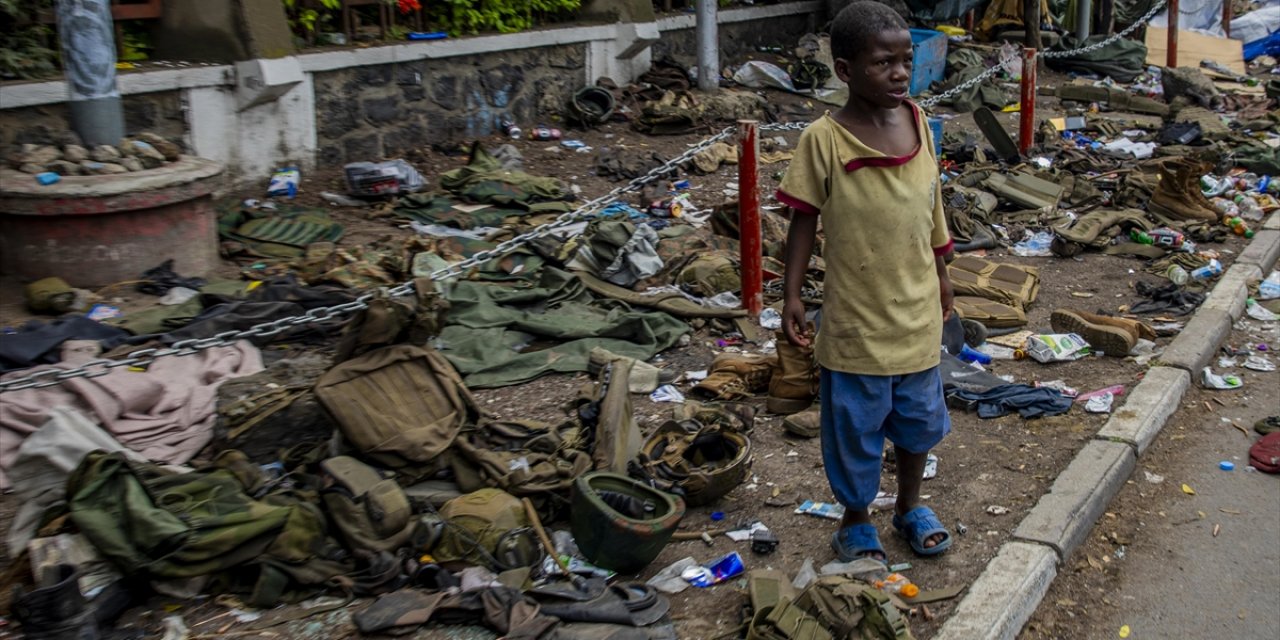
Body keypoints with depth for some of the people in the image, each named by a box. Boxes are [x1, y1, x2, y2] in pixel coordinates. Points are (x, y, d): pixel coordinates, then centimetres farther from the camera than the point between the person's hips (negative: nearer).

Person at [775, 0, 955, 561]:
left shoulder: (918, 123, -1)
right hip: (856, 320, -5)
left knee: (919, 419, 19)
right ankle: (855, 520, 32)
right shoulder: (824, 140, -15)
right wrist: (791, 295, -10)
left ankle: (910, 505, 42)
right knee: (855, 426, 10)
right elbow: (804, 220, -8)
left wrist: (941, 273, 18)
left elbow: (930, 202, 11)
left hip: (918, 313, 5)